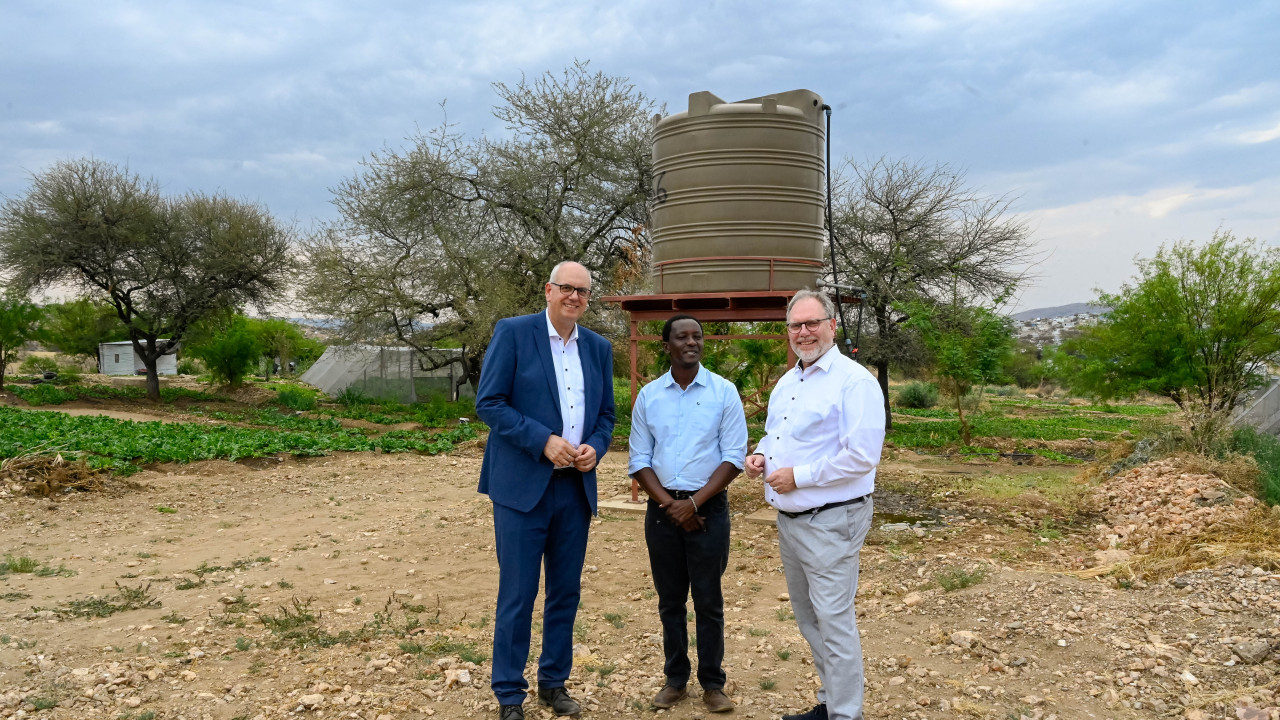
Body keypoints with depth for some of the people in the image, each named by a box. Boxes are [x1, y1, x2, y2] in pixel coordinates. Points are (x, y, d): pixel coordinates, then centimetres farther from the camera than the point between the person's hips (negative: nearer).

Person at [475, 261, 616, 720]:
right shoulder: (513, 333, -5)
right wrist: (544, 441, -18)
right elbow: (488, 403, -10)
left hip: (576, 487, 5)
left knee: (566, 592, 13)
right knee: (517, 595, 2)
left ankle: (554, 683, 29)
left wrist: (596, 447, -6)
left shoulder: (599, 348, 10)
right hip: (522, 485, -5)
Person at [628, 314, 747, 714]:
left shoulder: (724, 392, -3)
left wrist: (694, 502, -13)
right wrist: (669, 503, -9)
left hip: (708, 508, -2)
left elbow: (734, 457, -6)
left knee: (708, 600, 5)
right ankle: (675, 679, 24)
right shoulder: (648, 396, 3)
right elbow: (639, 460, 4)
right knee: (670, 600, 11)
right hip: (662, 508, 2)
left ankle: (712, 684, 17)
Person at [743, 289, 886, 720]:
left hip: (830, 522, -9)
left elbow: (862, 457, -23)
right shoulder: (786, 383, 13)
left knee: (833, 620, -4)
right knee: (808, 617, 18)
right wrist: (760, 454, 4)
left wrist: (798, 476, -20)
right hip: (788, 519, 9)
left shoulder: (854, 381, -15)